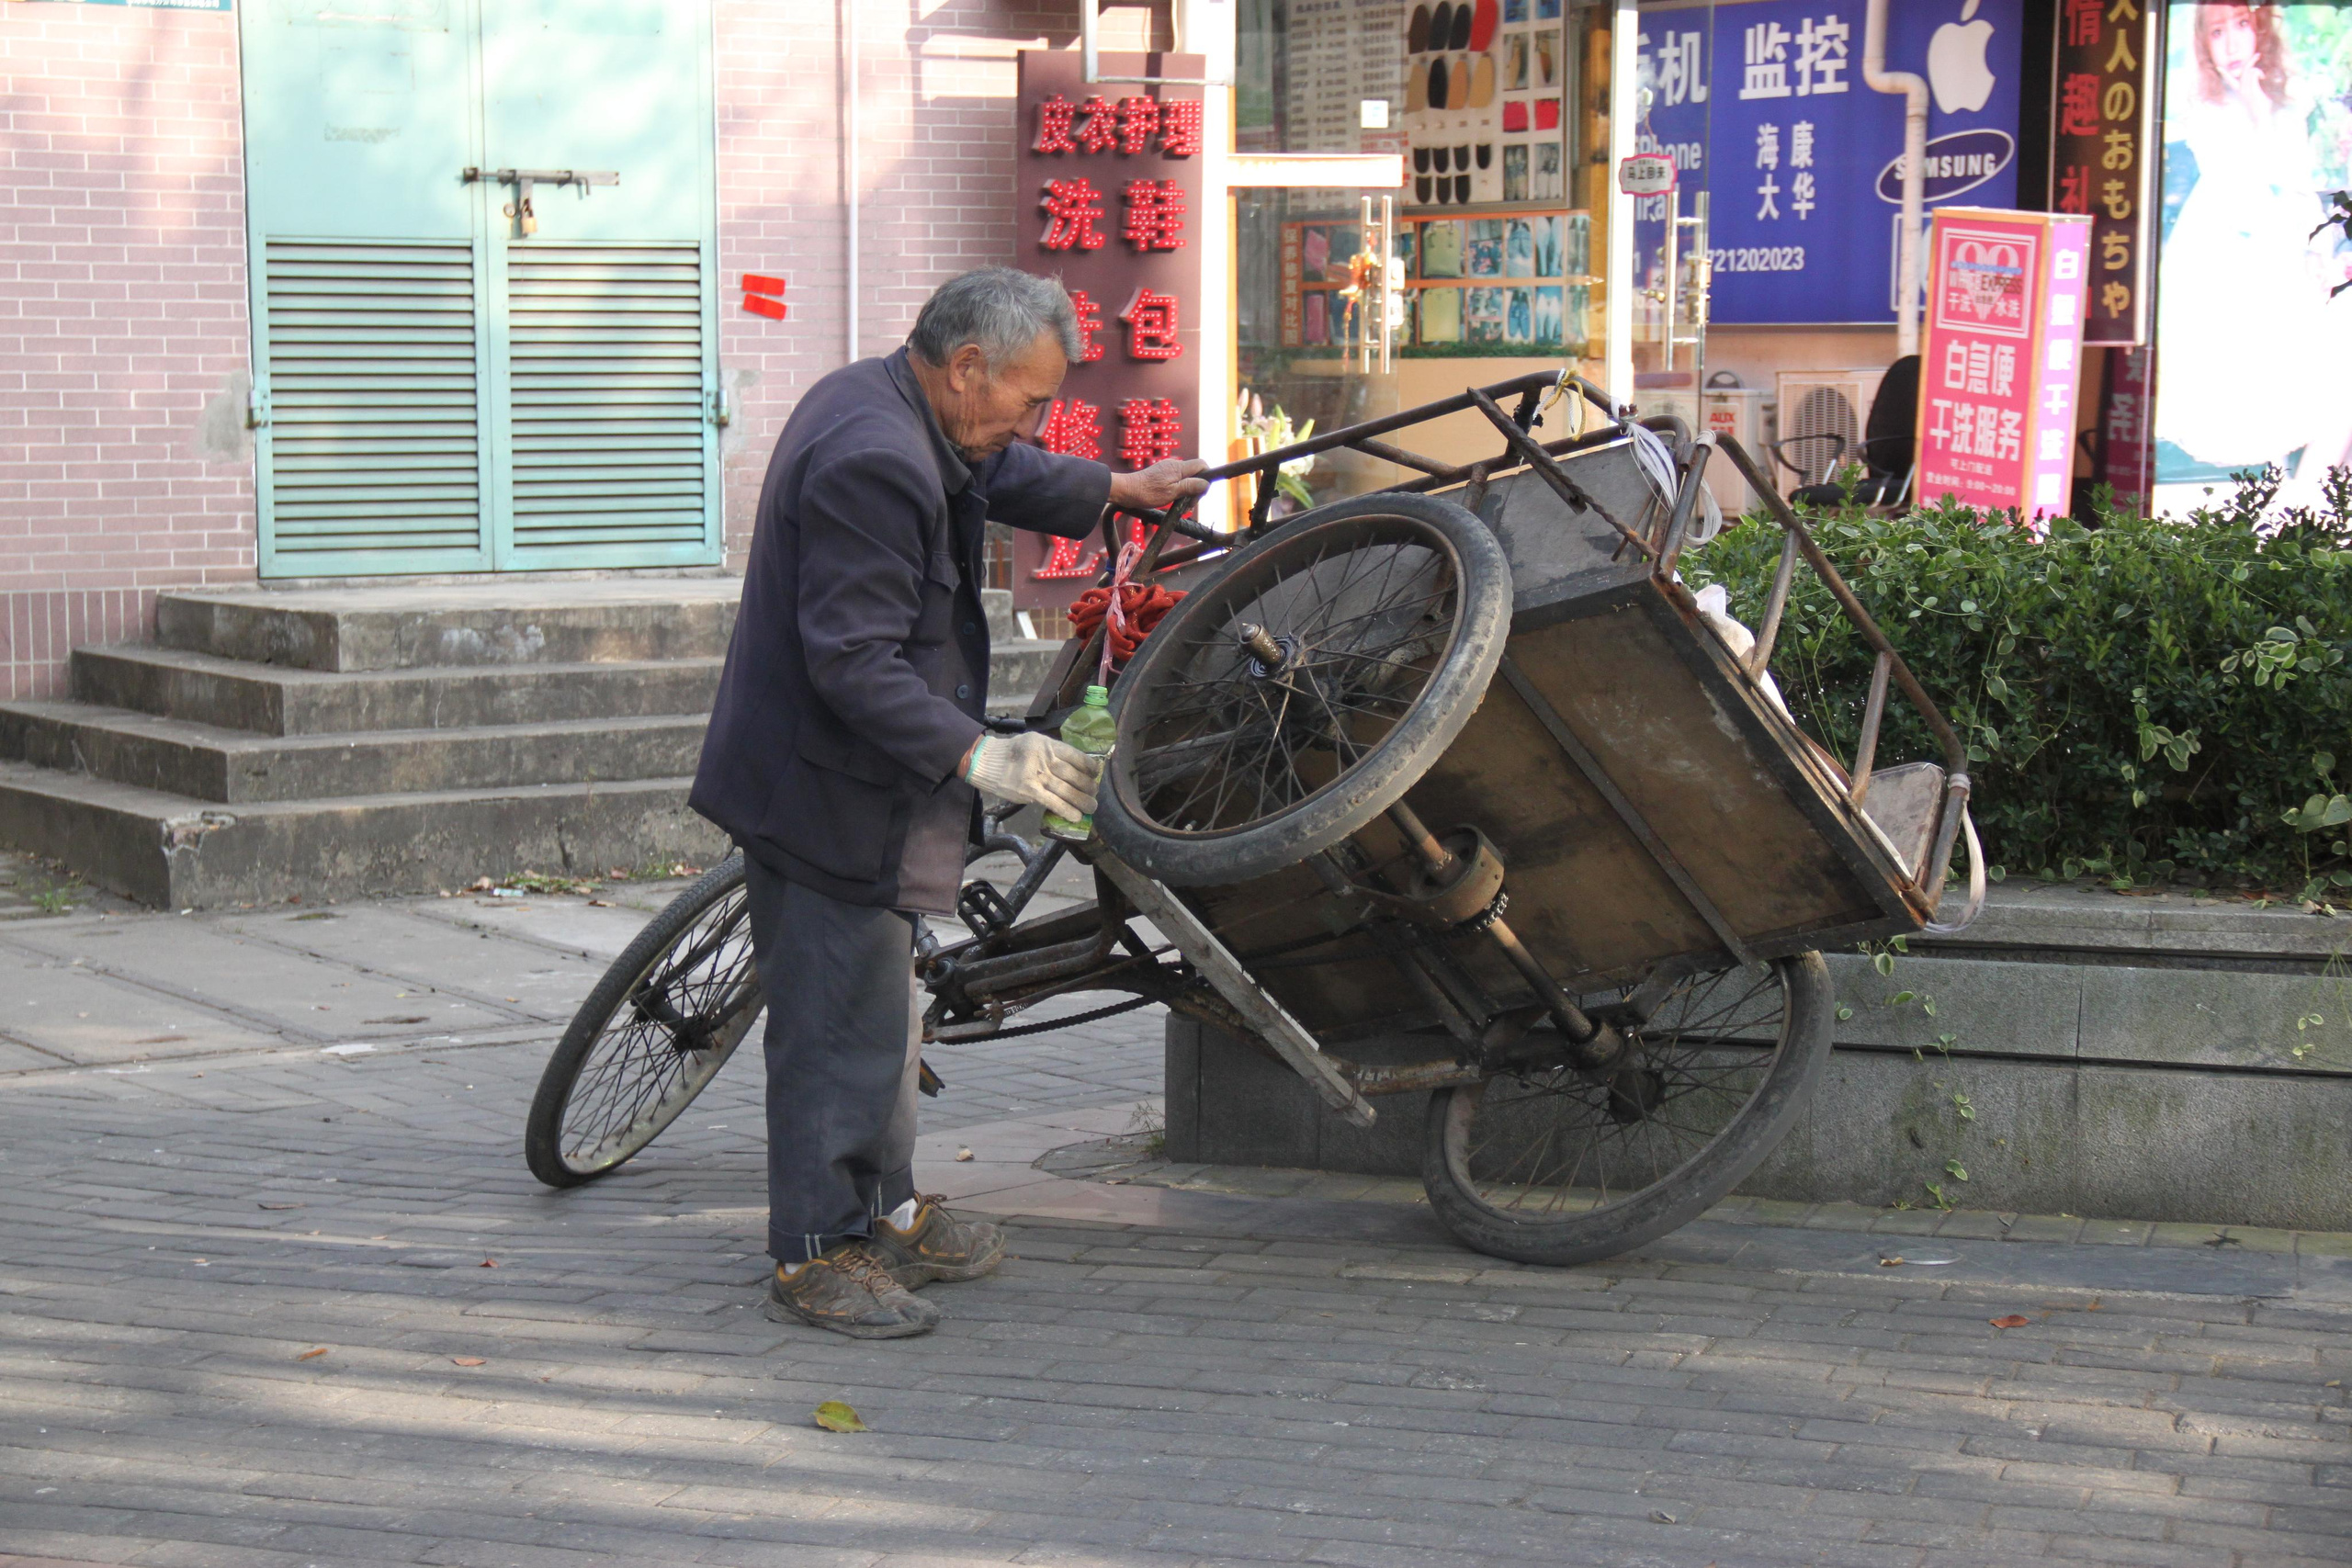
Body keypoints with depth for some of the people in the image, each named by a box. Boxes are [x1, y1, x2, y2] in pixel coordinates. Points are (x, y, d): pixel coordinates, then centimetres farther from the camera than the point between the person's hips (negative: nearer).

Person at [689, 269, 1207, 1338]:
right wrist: (977, 755, -32)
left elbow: (999, 476, 30)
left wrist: (1120, 489, 34)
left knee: (877, 1012, 19)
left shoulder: (883, 408, 8)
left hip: (858, 783, 11)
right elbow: (853, 663, -30)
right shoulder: (873, 460, -26)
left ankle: (887, 1213, 31)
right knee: (845, 1019, -4)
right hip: (826, 792, -11)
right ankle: (817, 1258, 5)